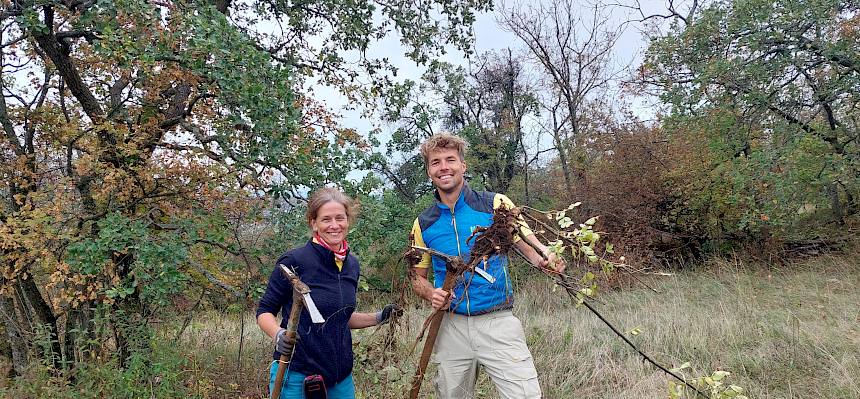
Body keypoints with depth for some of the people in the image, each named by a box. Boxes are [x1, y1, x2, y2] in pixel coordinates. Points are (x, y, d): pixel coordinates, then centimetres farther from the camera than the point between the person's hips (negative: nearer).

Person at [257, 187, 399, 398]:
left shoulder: (352, 264, 4)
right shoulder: (294, 261, -14)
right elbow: (264, 311, -7)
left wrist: (378, 318, 5)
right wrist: (278, 334, -25)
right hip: (297, 374, -5)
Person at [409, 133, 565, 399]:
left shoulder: (496, 204, -3)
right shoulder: (423, 225, 5)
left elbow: (528, 245, -3)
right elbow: (418, 277, 14)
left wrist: (544, 260, -26)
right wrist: (431, 294, -7)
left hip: (498, 323, -2)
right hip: (450, 327, 3)